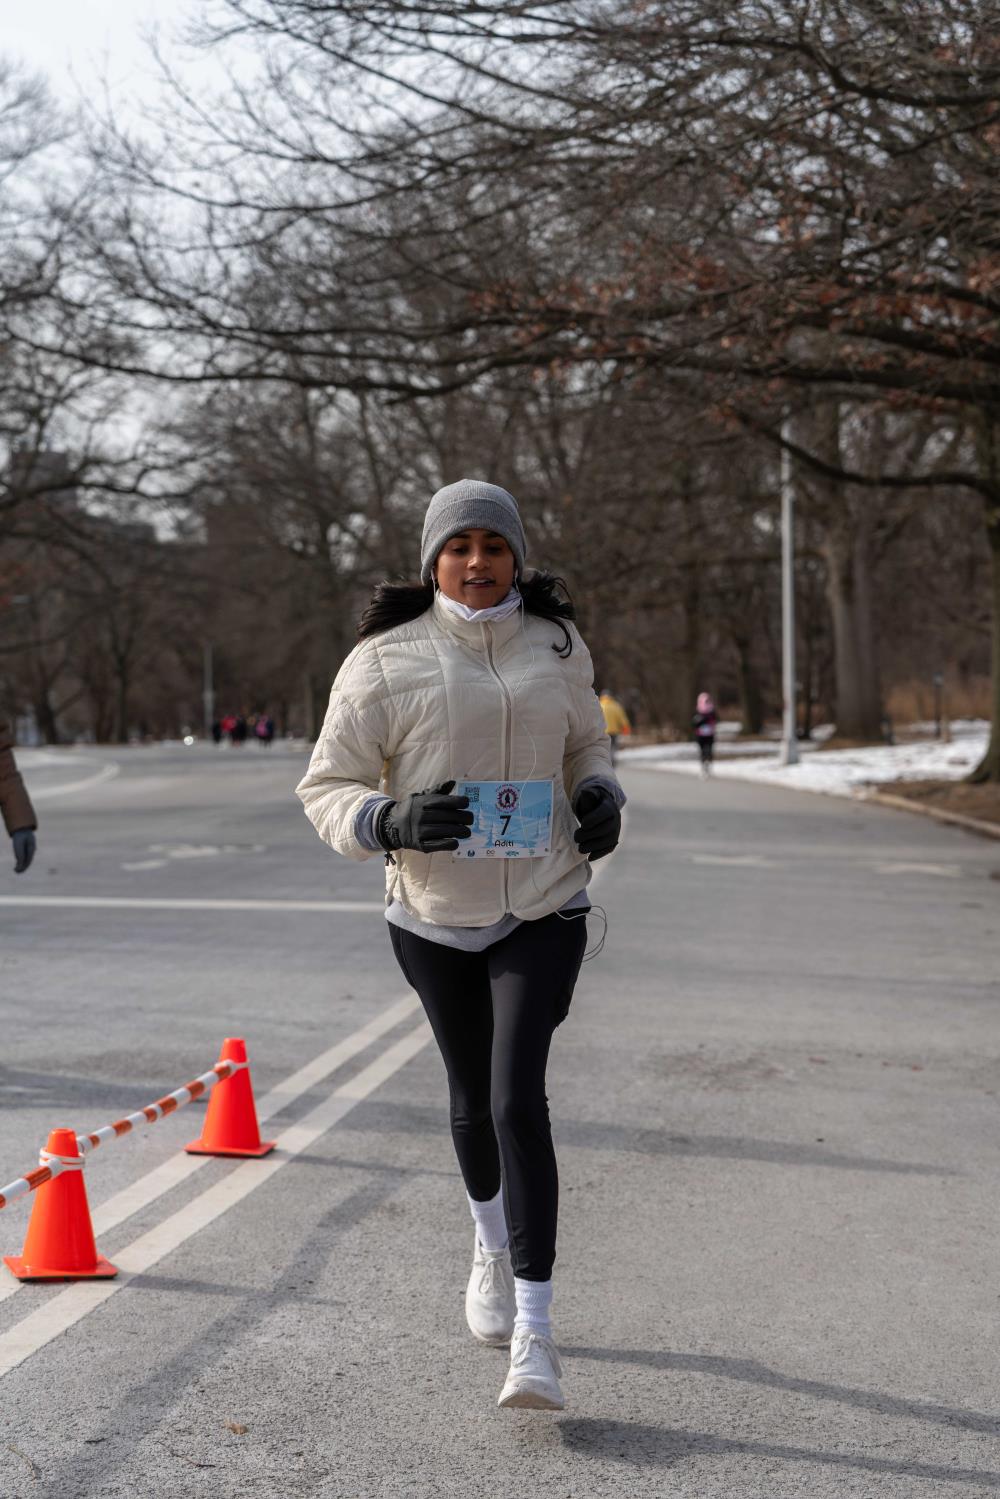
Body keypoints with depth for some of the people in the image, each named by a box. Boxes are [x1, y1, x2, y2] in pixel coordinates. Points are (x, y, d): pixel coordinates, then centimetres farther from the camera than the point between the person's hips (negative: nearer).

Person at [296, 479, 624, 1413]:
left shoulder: (558, 647, 2)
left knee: (519, 1097, -14)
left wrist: (602, 799, -2)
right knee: (472, 1097, 16)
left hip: (542, 913, 0)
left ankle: (533, 1334, -12)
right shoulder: (385, 661, -8)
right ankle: (492, 1249, 47)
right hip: (432, 917, 0)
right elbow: (327, 789, -6)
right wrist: (391, 822, -27)